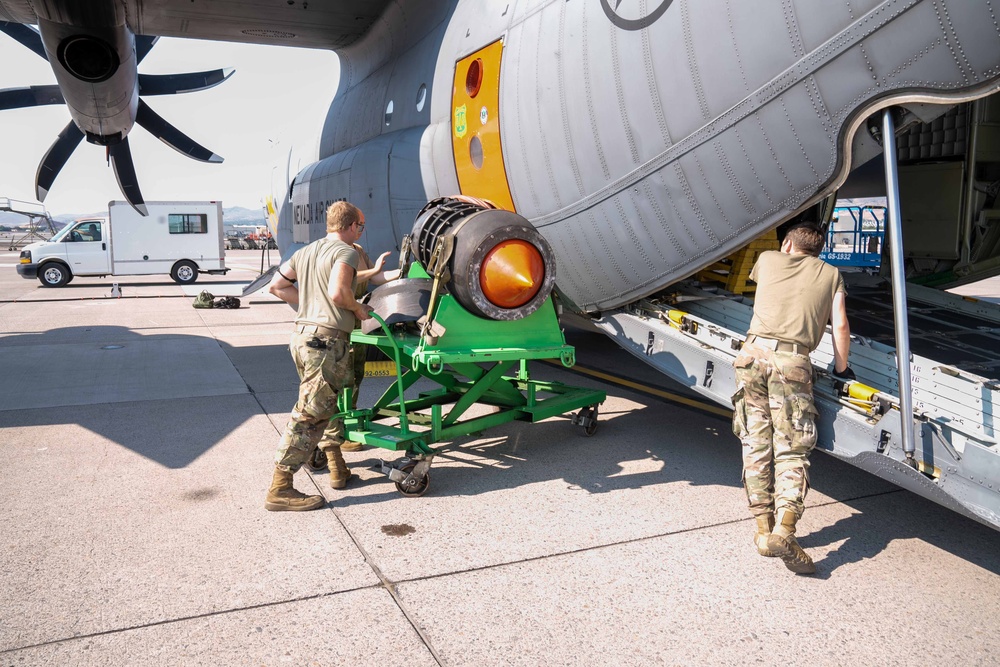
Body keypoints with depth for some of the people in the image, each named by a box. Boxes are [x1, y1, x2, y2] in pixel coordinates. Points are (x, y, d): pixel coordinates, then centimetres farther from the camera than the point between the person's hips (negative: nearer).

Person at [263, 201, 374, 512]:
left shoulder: (305, 252, 18)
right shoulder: (346, 251, -7)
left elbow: (276, 286, 21)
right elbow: (337, 292, -23)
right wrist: (359, 309, -5)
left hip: (302, 335, 9)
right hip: (327, 338, -9)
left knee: (330, 402, 23)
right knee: (310, 413, -7)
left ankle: (337, 468, 31)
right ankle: (279, 489, -6)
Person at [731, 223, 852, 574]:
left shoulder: (768, 259, 23)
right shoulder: (830, 273, 20)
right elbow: (840, 328, 12)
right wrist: (841, 368, 26)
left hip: (754, 352, 2)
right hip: (793, 362, -1)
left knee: (756, 444, 7)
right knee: (792, 451, 0)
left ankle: (764, 527, 8)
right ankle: (784, 529, -16)